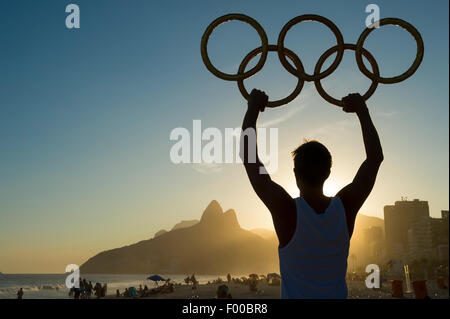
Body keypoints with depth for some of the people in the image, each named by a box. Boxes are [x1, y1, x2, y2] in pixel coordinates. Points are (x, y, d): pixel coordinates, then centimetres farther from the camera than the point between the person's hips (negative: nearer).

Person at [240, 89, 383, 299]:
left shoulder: (285, 210, -18)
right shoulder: (346, 207, -9)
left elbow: (248, 156, -11)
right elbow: (376, 156, 4)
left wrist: (253, 108, -2)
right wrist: (362, 110, 10)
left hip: (294, 295, -3)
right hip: (337, 294, 3)